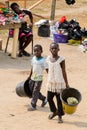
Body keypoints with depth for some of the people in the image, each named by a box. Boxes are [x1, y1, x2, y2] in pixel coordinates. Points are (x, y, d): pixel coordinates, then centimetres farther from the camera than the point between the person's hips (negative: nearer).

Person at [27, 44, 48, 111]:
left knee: (35, 92, -3)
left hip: (39, 78, -7)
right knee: (32, 89, 14)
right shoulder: (33, 58, 4)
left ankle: (33, 106, 7)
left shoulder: (43, 60, -15)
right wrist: (30, 76, 24)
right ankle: (44, 99, 31)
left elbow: (47, 70, -15)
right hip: (33, 78, 7)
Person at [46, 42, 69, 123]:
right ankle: (54, 111, 33)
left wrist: (66, 84, -5)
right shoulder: (48, 59, 3)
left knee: (59, 100, 1)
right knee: (49, 98, 9)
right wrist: (49, 81, 14)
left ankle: (60, 116, 12)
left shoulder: (61, 59, -10)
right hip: (51, 83, 4)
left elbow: (64, 72, -6)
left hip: (60, 83, -4)